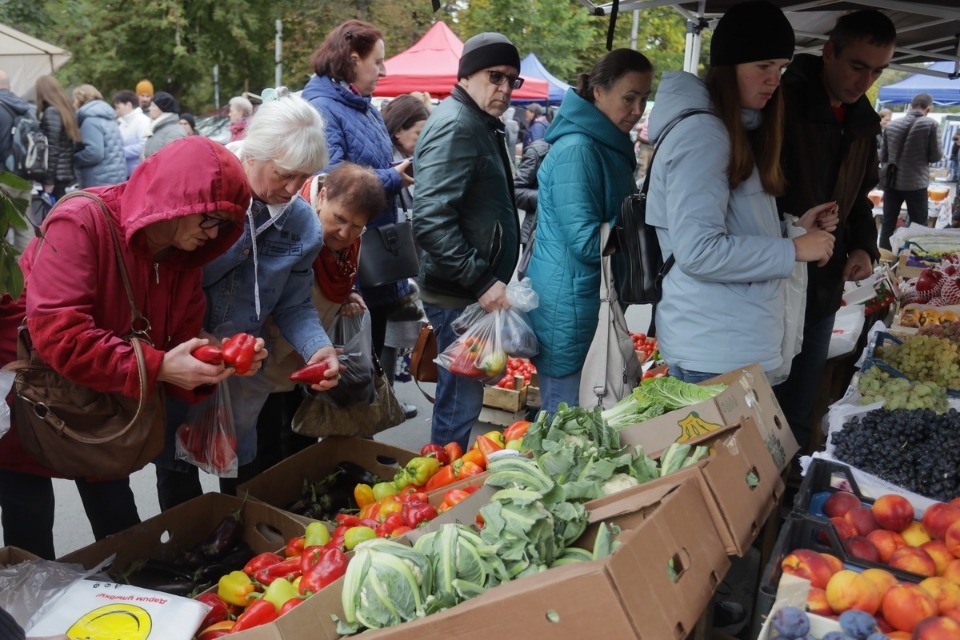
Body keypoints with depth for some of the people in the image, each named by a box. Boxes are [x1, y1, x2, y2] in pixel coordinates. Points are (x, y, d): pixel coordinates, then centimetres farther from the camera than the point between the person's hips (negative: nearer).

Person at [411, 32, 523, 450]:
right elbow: (431, 221, -27)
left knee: (462, 395, 19)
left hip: (474, 289, 10)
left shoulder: (482, 124, 16)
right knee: (461, 401, -1)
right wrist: (481, 281, -24)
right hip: (458, 294, -10)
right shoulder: (454, 125, -17)